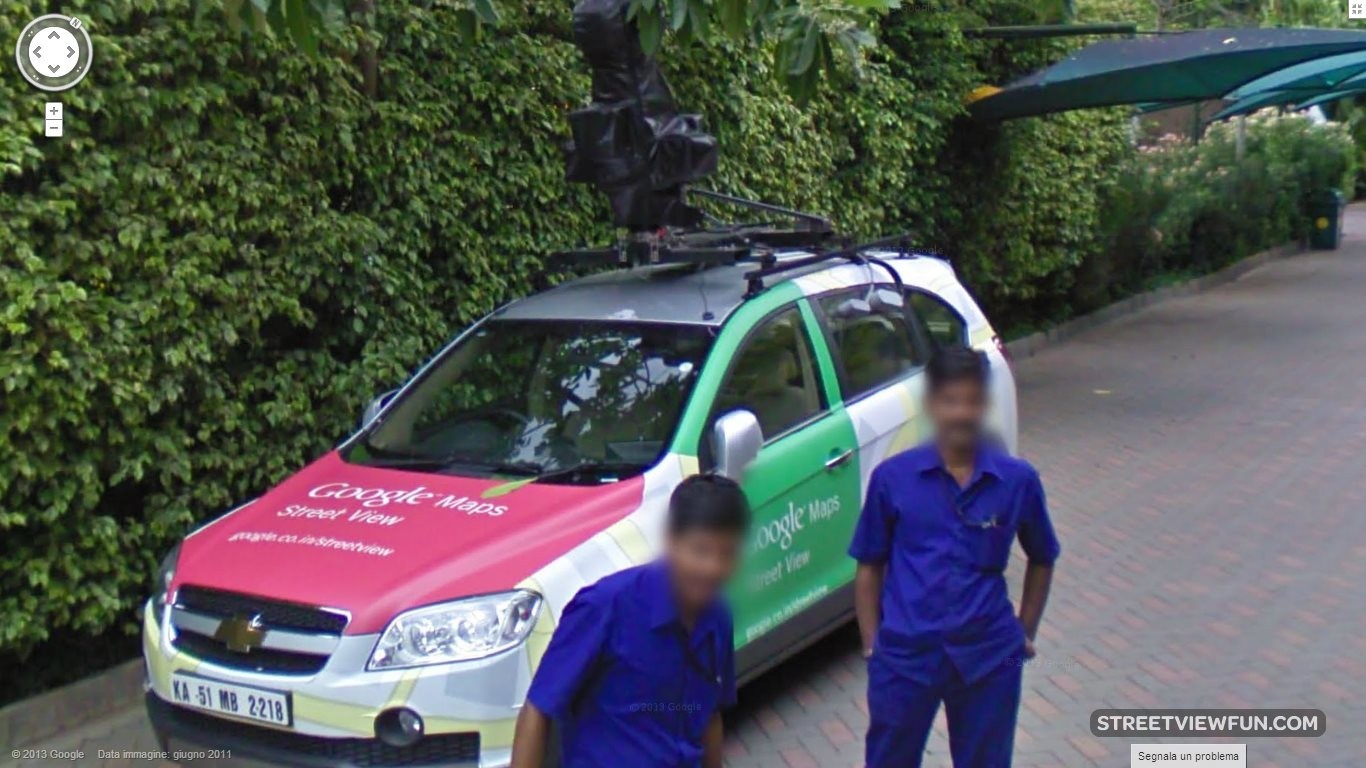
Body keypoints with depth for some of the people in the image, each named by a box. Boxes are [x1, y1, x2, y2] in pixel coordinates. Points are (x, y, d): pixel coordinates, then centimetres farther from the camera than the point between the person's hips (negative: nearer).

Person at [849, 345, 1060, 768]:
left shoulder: (1018, 480, -3)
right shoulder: (892, 477, -6)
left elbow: (1042, 560, 12)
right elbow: (870, 566, 2)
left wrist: (1025, 633, 9)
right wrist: (871, 642, 0)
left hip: (988, 658, 1)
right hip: (904, 655, -1)